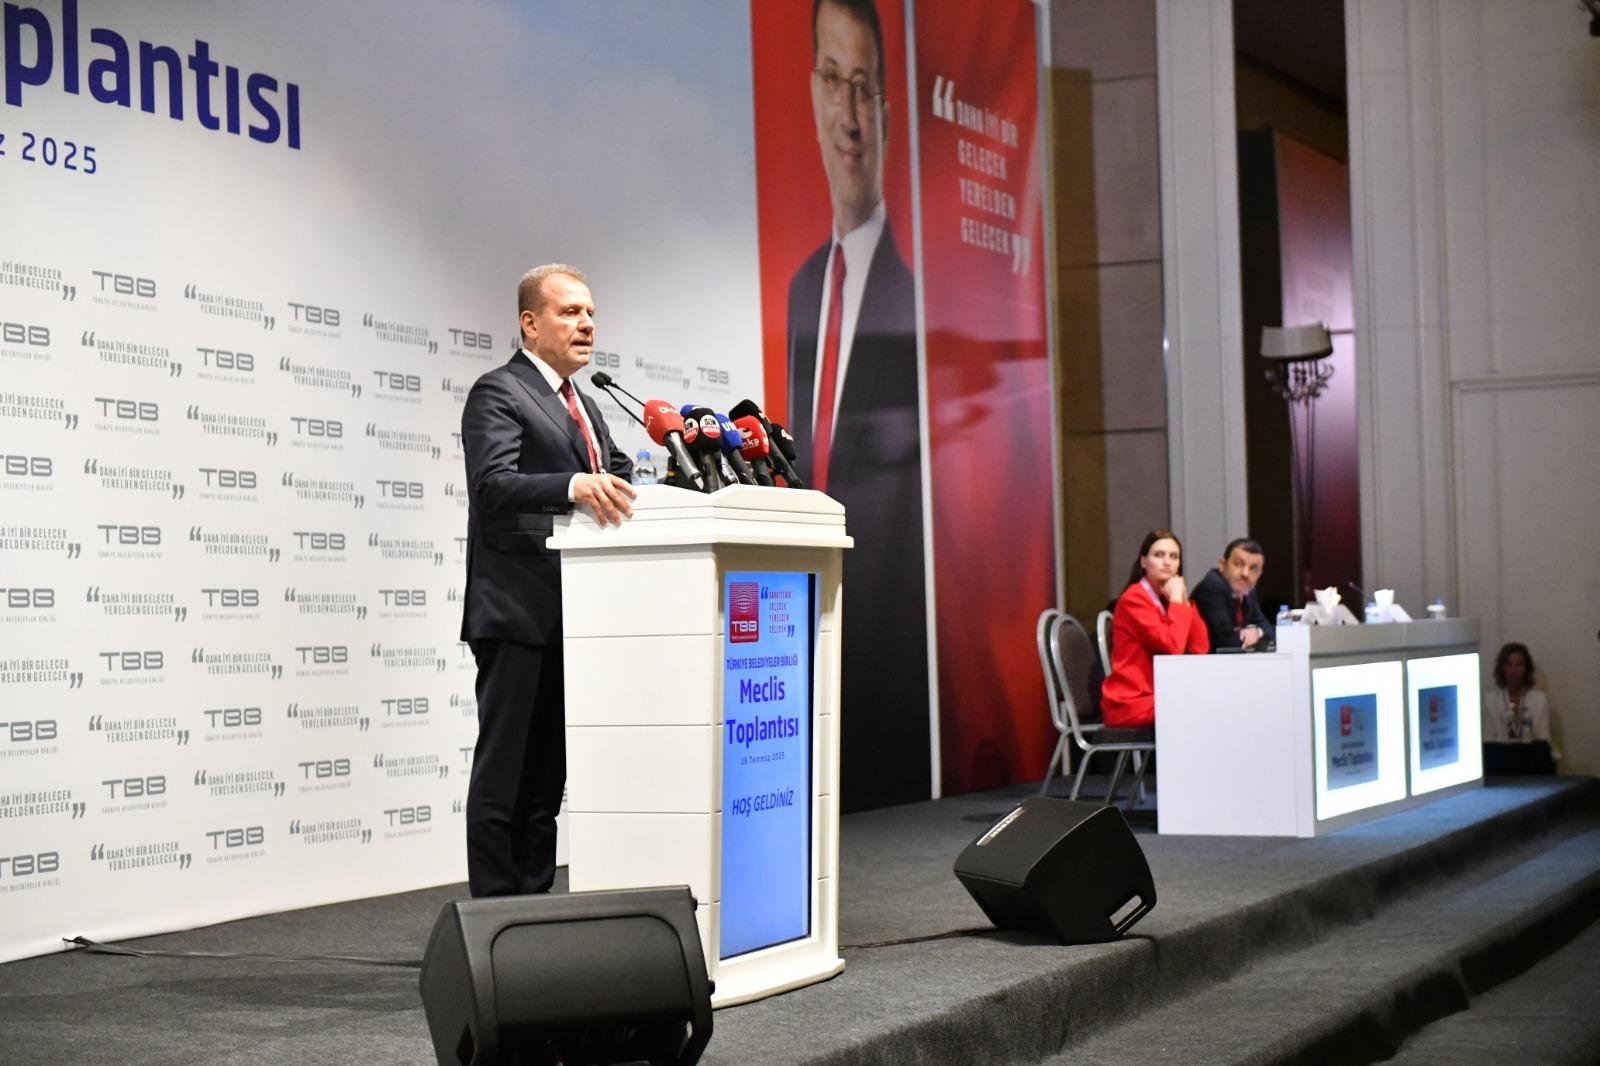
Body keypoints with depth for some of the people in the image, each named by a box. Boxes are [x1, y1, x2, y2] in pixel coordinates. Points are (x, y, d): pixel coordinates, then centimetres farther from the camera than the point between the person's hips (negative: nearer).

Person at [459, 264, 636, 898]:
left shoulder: (584, 407, 22)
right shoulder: (498, 394, -6)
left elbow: (607, 491, 21)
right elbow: (493, 483, -22)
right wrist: (574, 485, -38)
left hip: (571, 616, 9)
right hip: (519, 613, -9)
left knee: (549, 774, 11)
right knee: (505, 773, -6)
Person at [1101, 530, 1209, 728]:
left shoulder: (1167, 599, 12)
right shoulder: (1134, 599, -12)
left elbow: (1201, 648, 2)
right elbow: (1173, 646, -23)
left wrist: (1183, 600, -3)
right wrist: (1176, 600, -13)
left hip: (1159, 697, 8)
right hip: (1131, 703, -8)